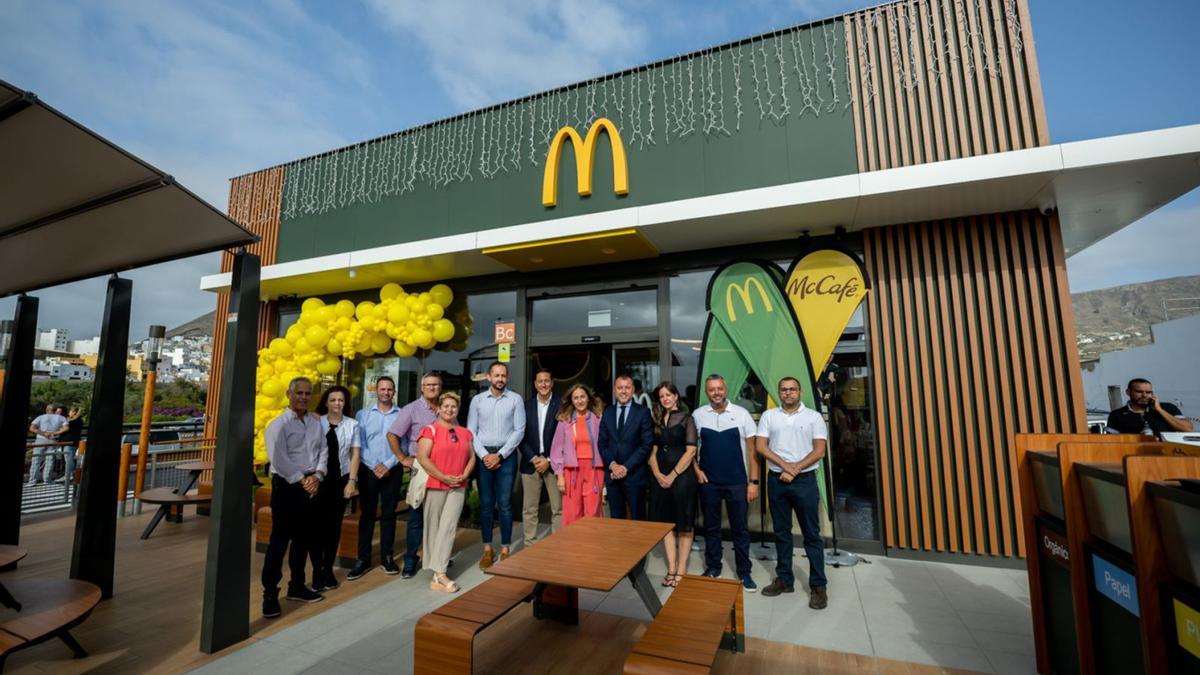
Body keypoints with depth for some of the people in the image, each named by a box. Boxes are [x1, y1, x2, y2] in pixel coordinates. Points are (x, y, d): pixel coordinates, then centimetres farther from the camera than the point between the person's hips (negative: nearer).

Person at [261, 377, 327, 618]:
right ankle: (270, 593, 10)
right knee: (280, 539, -2)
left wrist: (317, 476, -6)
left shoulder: (316, 422, 8)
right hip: (286, 485, -6)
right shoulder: (278, 424, -9)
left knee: (303, 537, 14)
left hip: (310, 485, 6)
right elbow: (278, 458, -16)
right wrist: (301, 480, -15)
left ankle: (297, 586, 27)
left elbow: (323, 450, 8)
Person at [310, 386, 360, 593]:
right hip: (319, 478, -1)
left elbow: (355, 454, 3)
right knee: (317, 524, -1)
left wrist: (352, 481, -3)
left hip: (341, 479, 1)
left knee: (334, 525, 8)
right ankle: (317, 570, 13)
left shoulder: (352, 425, 2)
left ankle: (328, 570, 20)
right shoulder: (317, 422, -1)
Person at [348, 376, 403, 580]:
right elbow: (359, 444, -2)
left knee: (388, 514, 8)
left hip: (392, 470, 0)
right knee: (367, 514, 6)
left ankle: (386, 557, 18)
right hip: (368, 469, 1)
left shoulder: (401, 415, 0)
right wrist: (375, 466, -10)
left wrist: (388, 465, -11)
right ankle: (363, 559, 15)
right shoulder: (363, 414, 3)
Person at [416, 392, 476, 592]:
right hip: (434, 486, -3)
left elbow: (471, 457, 15)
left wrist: (464, 475, -3)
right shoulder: (430, 430, -5)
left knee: (448, 528, -2)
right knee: (433, 528, 7)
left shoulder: (464, 433, 11)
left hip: (458, 488, 4)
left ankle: (439, 573, 4)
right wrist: (444, 477, -15)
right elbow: (423, 458, -13)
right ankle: (437, 572, 18)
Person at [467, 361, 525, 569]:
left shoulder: (516, 399, -1)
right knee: (486, 504, 9)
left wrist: (499, 455, -10)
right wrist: (484, 455, -8)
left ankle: (505, 550, 13)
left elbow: (519, 431, -5)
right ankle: (487, 550, 20)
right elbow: (471, 432, 3)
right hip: (483, 456, 2)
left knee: (505, 504, 2)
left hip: (506, 456, -2)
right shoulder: (477, 400, 5)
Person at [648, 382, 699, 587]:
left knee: (684, 524, 3)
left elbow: (691, 451, -9)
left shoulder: (686, 419, -2)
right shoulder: (657, 421, 11)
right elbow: (653, 451, 9)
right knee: (666, 522, 8)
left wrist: (673, 475, -13)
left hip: (682, 475, -4)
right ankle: (671, 569, 17)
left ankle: (681, 571, 12)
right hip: (660, 477, 5)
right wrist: (657, 474, -7)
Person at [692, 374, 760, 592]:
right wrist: (696, 469, -2)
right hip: (708, 482, 1)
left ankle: (744, 572, 26)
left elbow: (751, 449, -4)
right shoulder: (697, 415, -2)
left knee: (740, 528, 10)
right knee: (711, 527, 14)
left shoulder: (741, 414, -6)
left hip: (737, 482, -1)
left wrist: (753, 481, -6)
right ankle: (712, 567, 32)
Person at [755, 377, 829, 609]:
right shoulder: (768, 416, 4)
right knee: (781, 532, 12)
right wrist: (784, 465, -14)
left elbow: (819, 451, -6)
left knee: (812, 534, 4)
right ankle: (784, 579, 24)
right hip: (776, 481, 2)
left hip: (805, 481, -2)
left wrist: (795, 469, -13)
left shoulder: (814, 417, 0)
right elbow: (761, 446, -2)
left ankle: (818, 585, 16)